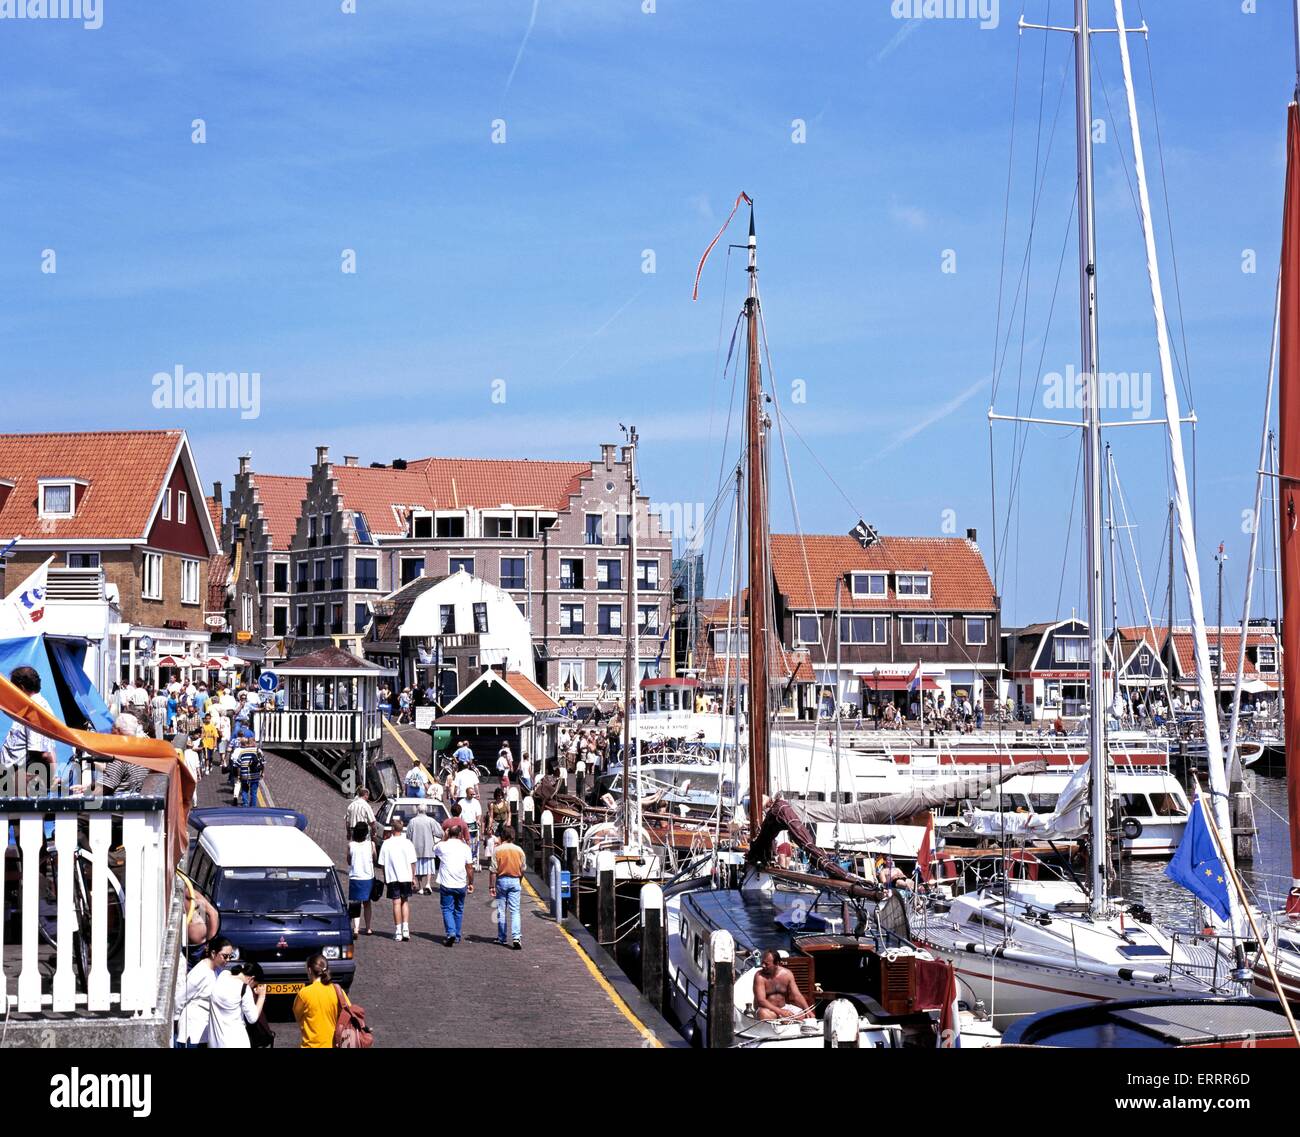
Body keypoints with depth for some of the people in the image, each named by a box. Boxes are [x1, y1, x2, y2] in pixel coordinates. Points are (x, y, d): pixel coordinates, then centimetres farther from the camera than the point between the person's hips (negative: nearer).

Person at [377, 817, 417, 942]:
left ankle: (398, 931, 3)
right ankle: (406, 929, 3)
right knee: (405, 902, 13)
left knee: (396, 903, 3)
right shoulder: (407, 843, -3)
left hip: (392, 877, -1)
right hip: (406, 876, 1)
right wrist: (413, 876, 9)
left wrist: (385, 877, 12)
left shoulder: (386, 844, -5)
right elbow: (412, 862, -2)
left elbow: (382, 864, -1)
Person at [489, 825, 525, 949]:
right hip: (515, 881, 1)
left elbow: (493, 870, -10)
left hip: (501, 880, -1)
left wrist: (491, 886, -5)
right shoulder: (519, 850, -1)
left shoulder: (497, 850, -9)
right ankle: (516, 937, -15)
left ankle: (501, 938, 17)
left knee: (501, 911, 10)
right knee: (515, 911, 0)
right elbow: (522, 870, 7)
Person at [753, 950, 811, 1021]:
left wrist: (808, 1010, -20)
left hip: (784, 1007, 4)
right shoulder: (760, 976, -15)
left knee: (801, 1014, -23)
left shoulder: (787, 974, -3)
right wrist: (780, 1011, -33)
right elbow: (761, 1000, -23)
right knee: (765, 1015, -38)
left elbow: (797, 995, -4)